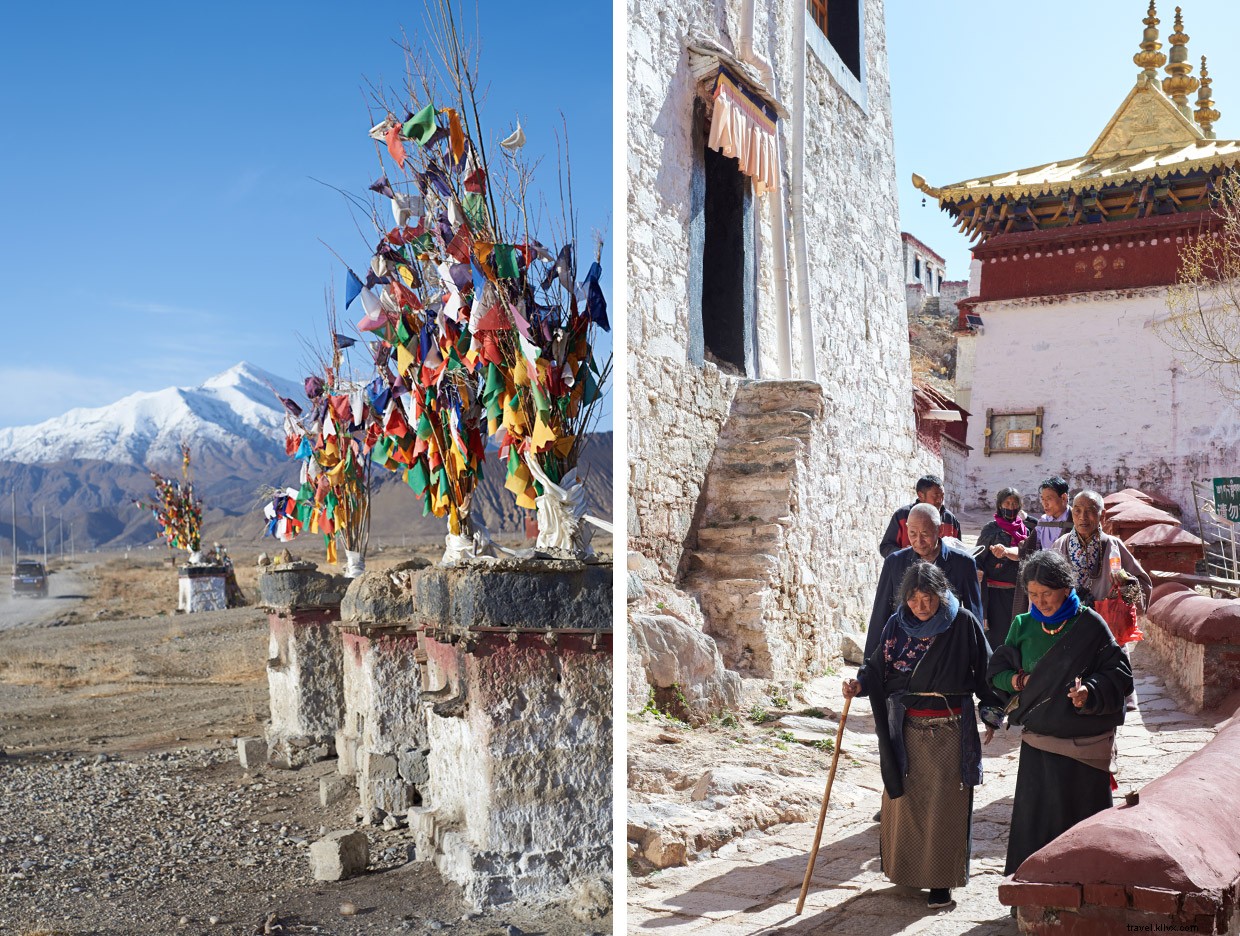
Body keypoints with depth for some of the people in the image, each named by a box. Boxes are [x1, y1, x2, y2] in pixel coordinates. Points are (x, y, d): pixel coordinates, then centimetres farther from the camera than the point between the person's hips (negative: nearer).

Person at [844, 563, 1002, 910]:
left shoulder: (963, 623, -8)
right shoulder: (896, 625, -1)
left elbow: (985, 669, 0)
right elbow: (879, 667, 2)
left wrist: (992, 714, 4)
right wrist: (860, 684, -17)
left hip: (949, 731, -3)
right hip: (905, 729, 3)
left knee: (943, 805, 3)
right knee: (904, 799, 10)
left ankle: (941, 880, 15)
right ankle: (906, 869, 27)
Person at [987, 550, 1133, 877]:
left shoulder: (1089, 625, -7)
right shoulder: (1023, 625, 3)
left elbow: (1120, 674, -6)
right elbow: (996, 669, 12)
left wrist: (1091, 693, -23)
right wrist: (1016, 680, -8)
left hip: (1084, 745, -3)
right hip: (1037, 742, 3)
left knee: (1080, 817, 4)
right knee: (1034, 820, 6)